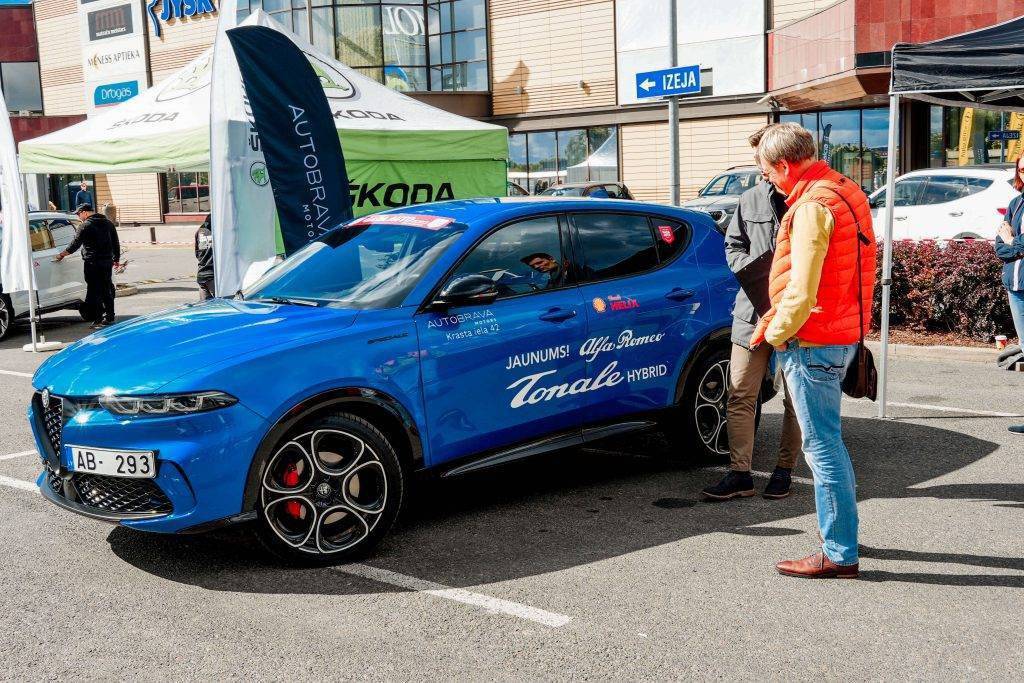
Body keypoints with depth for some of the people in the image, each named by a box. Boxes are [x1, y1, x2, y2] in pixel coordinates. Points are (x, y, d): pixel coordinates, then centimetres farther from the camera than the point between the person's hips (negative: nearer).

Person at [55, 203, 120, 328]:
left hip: (93, 263, -7)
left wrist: (62, 255, 3)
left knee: (94, 291, -2)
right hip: (108, 261, 7)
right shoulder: (107, 222, 12)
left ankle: (99, 319, -4)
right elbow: (116, 243, 16)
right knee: (107, 290, 13)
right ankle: (109, 317, 18)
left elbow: (75, 243, -8)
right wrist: (116, 258, 22)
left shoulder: (86, 225, -10)